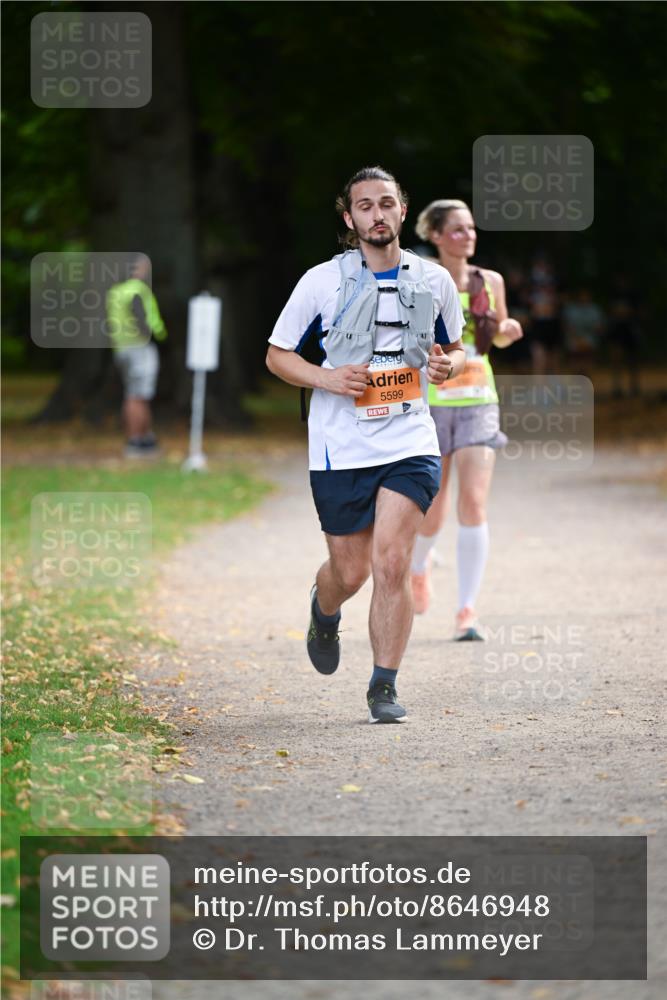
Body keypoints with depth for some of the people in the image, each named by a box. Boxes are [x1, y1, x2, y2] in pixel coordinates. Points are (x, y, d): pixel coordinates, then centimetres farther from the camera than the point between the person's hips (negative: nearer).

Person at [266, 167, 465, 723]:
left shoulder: (434, 281, 4)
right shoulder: (322, 281, -3)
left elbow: (456, 350, 19)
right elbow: (277, 355, 4)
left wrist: (448, 365, -5)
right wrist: (328, 378, -14)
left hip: (410, 445, 1)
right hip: (340, 448, -1)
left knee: (392, 562, -14)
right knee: (351, 572, 8)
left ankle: (384, 687, -3)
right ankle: (324, 614, 45)